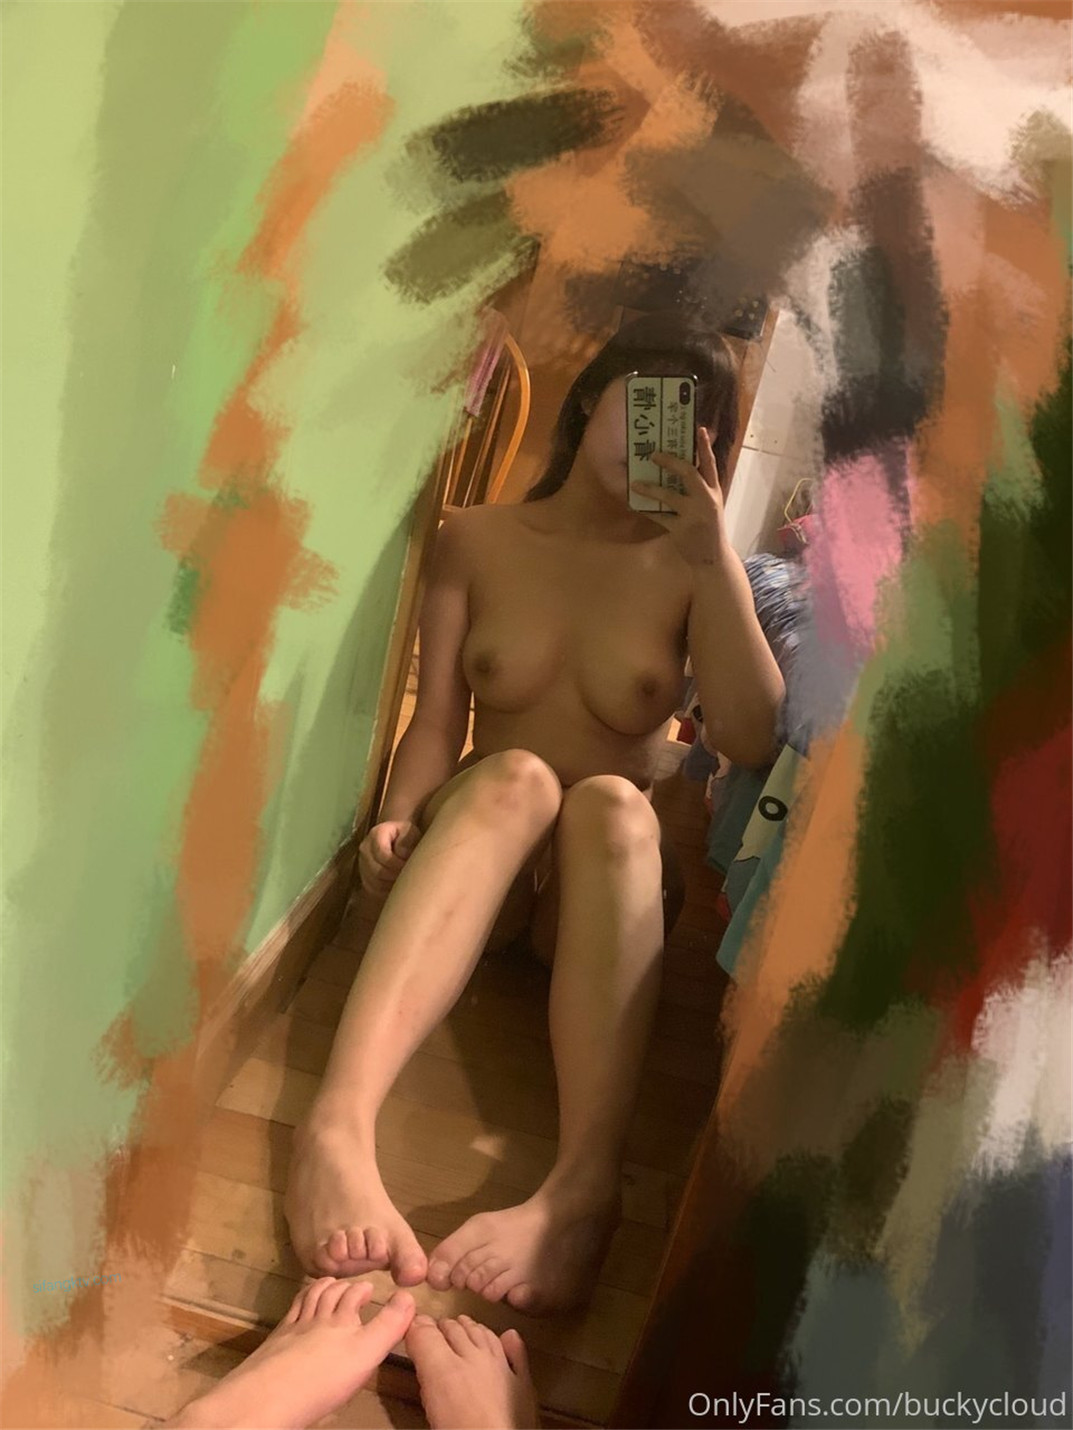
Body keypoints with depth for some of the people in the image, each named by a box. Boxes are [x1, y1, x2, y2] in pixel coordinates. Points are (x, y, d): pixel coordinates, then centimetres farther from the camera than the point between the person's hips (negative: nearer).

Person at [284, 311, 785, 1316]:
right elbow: (437, 721, -3)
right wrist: (398, 821, -23)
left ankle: (582, 1189, -55)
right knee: (514, 778, -34)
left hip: (610, 874, 0)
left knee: (609, 802, -35)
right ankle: (338, 1126, -55)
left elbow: (753, 741, -11)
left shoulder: (691, 569, 3)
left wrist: (715, 558, -18)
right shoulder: (478, 539, 5)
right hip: (472, 844, 0)